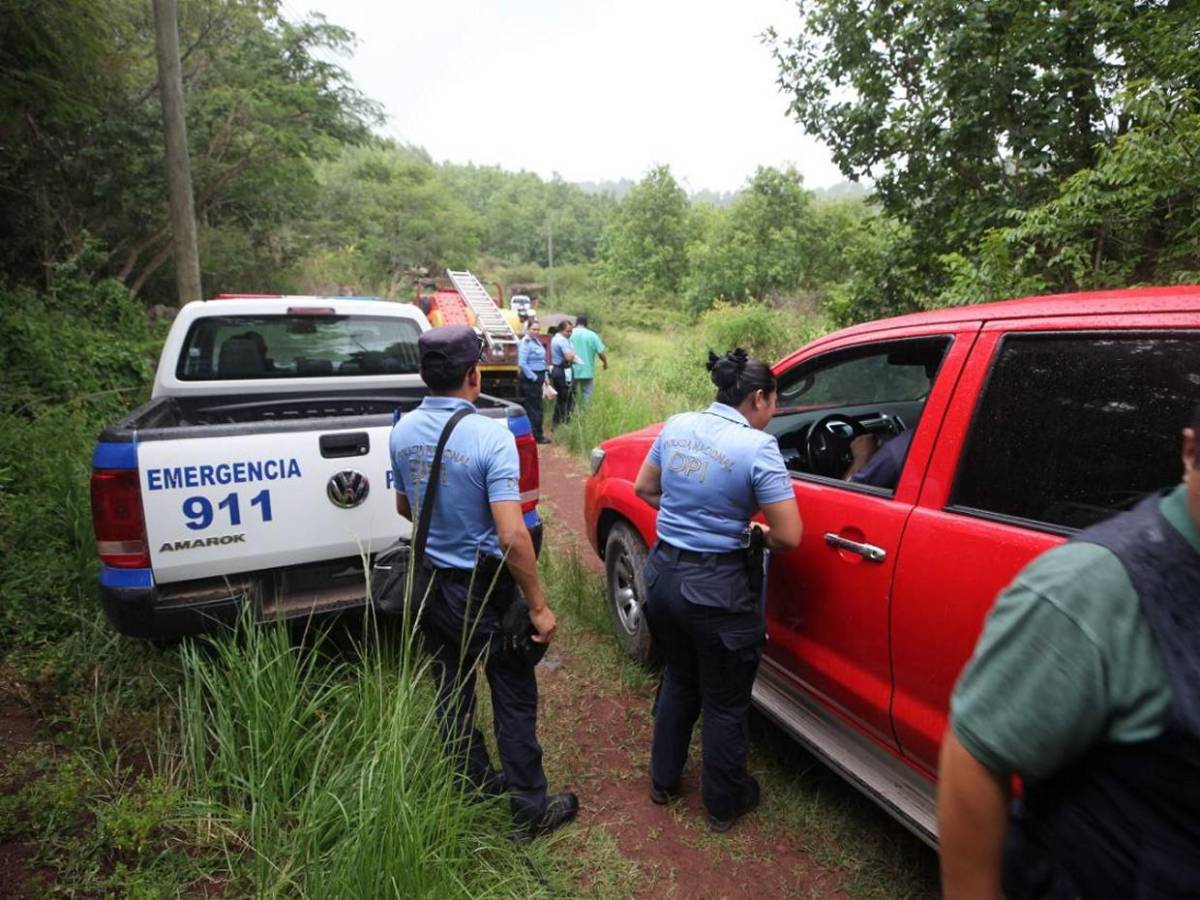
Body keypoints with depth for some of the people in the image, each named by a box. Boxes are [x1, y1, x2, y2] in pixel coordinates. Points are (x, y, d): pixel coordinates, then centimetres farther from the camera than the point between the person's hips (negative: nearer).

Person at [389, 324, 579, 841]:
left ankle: (474, 784, 41)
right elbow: (512, 537, -29)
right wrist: (538, 607, -19)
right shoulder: (491, 436, -24)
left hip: (430, 581, 7)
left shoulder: (403, 431, -4)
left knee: (452, 691, 21)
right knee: (514, 700, 10)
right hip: (482, 588, -6)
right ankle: (531, 810, 24)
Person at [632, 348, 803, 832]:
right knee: (724, 703, 18)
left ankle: (663, 780, 47)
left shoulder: (677, 425, 0)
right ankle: (724, 803, 40)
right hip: (715, 588, -6)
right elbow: (789, 536, -18)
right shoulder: (757, 447, -18)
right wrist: (759, 532, 3)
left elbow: (644, 488, 13)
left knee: (679, 678, 30)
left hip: (661, 572, 6)